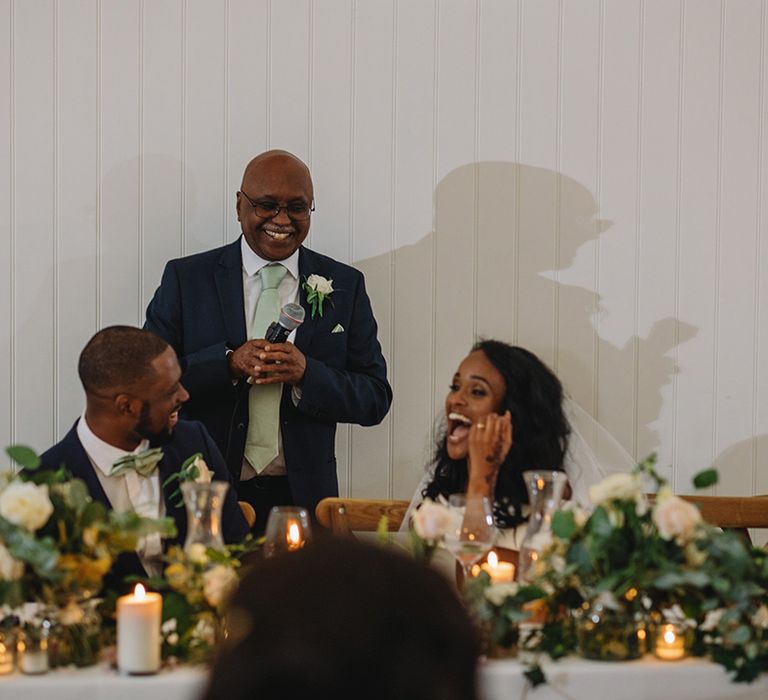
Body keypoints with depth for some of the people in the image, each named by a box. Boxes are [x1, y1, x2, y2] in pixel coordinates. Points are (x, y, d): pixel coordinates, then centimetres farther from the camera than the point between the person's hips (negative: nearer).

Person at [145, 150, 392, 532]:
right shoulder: (186, 278, 1)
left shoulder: (344, 285, 4)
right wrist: (228, 362, -20)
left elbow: (376, 399, 0)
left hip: (302, 496, 1)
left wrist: (307, 373, -17)